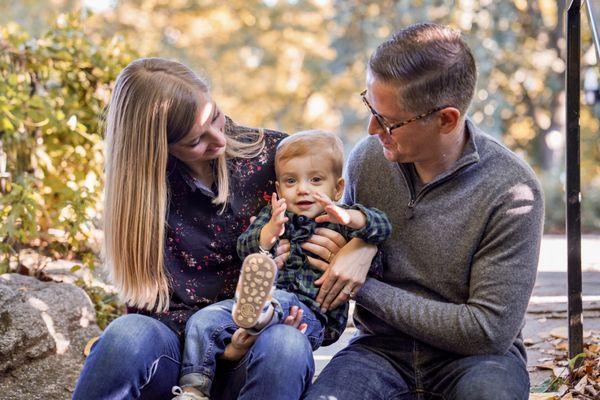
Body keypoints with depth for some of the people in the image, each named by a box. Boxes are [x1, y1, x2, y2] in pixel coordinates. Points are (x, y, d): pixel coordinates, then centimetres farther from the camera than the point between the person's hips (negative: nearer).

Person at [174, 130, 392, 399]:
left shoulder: (338, 222, 12)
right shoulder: (272, 215, 22)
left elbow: (382, 227, -5)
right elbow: (244, 248, 7)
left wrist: (346, 216, -24)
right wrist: (269, 231, -14)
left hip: (310, 313, -4)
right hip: (268, 301, 5)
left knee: (280, 300, -39)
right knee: (203, 320, -15)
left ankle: (260, 311, -72)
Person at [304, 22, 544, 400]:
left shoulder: (513, 192, -16)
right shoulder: (367, 158, -1)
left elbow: (489, 330, -16)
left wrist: (363, 287, -14)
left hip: (474, 356, -1)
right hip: (383, 348, 2)